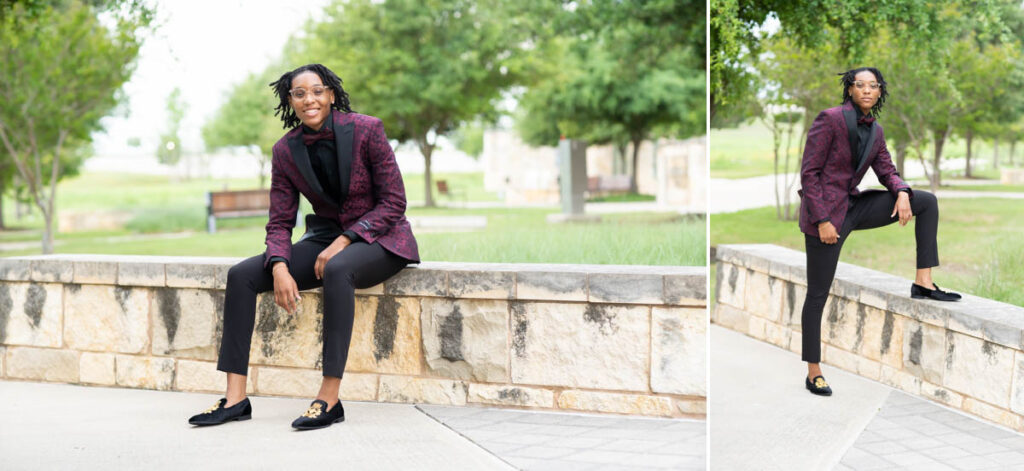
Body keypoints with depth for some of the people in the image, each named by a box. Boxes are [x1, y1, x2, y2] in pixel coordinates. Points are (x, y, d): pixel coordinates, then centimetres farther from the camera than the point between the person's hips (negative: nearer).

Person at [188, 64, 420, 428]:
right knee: (241, 274, -13)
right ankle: (235, 398, -15)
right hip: (325, 238, 5)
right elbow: (280, 222, 2)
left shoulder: (366, 130, -12)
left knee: (337, 269, -40)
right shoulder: (286, 151, 0)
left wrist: (343, 241, -20)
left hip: (379, 239, -5)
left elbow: (394, 202, -11)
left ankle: (330, 398, -36)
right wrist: (280, 268, -19)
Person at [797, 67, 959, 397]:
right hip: (824, 212, -7)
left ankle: (923, 282, 0)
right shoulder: (830, 119, -15)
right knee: (818, 294, -1)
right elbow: (809, 172, -16)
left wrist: (902, 192, -10)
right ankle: (813, 373, 11)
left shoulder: (874, 130, 7)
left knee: (927, 202, 1)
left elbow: (886, 171, 14)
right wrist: (822, 221, -20)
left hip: (853, 206, 7)